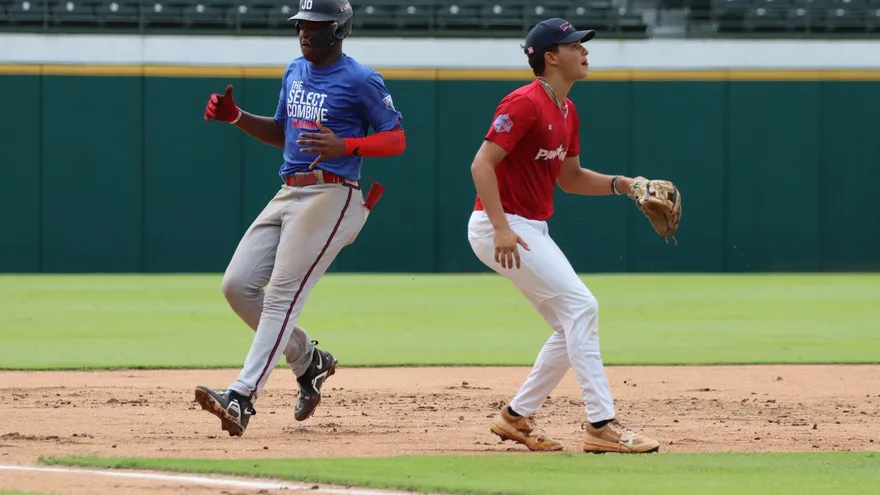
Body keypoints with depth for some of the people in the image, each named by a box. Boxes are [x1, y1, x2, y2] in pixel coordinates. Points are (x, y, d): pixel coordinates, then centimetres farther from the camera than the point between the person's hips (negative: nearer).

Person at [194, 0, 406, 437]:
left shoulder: (360, 81, -7)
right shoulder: (295, 72, 16)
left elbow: (396, 139, -7)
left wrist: (344, 146, -23)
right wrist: (235, 117, 10)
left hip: (331, 197, -8)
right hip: (289, 194, 8)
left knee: (282, 294, -16)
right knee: (237, 285, 1)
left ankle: (243, 396, -22)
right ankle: (308, 361, 19)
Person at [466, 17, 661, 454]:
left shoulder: (567, 111, 13)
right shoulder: (526, 103, -17)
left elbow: (569, 178, 22)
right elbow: (482, 164, -22)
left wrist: (620, 184, 6)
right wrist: (501, 228, -30)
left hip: (533, 230, 10)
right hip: (500, 227, -10)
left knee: (572, 327, 10)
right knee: (581, 305, -16)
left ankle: (517, 416, 19)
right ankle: (601, 424, -16)